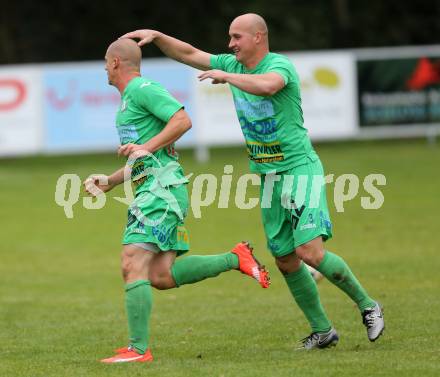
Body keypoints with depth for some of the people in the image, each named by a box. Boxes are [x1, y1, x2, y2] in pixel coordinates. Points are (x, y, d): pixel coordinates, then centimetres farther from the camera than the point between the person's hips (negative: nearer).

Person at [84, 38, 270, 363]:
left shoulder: (143, 88, -6)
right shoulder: (129, 98, 25)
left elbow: (183, 120, -19)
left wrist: (146, 147, -21)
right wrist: (107, 182, 22)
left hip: (162, 187, -10)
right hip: (152, 190, 10)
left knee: (133, 266, -14)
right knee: (161, 276, 1)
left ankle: (138, 349, -17)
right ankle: (235, 258, 7)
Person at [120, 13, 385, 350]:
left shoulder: (280, 65, -14)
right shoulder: (233, 65, 9)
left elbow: (267, 85, -37)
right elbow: (189, 54, 15)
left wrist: (225, 76, -27)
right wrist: (156, 36, 1)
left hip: (300, 170, -8)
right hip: (269, 178, 8)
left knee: (309, 251, -19)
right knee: (286, 261, 5)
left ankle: (367, 306, -2)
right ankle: (322, 331, 15)